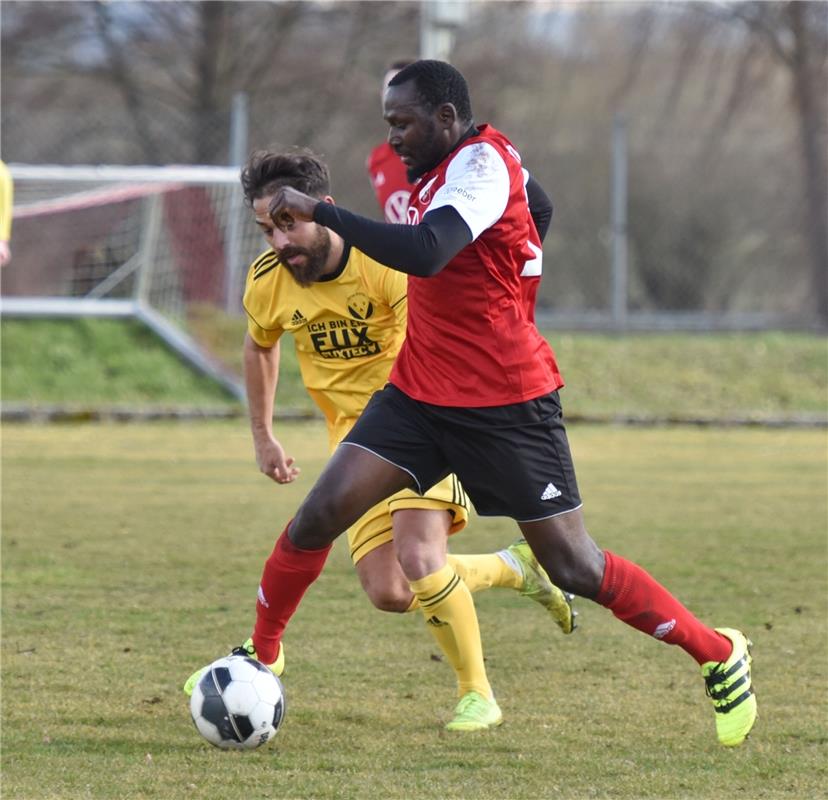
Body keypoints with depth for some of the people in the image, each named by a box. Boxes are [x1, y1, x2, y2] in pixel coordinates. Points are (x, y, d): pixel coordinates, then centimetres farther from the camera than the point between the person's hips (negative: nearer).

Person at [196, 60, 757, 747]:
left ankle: (720, 654, 15)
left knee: (574, 568, -2)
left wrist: (320, 213, -31)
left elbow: (425, 252, -35)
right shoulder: (442, 170, 8)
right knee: (319, 516, -7)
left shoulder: (483, 162, -20)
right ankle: (261, 655, 10)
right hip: (421, 392, 8)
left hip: (507, 403, -8)